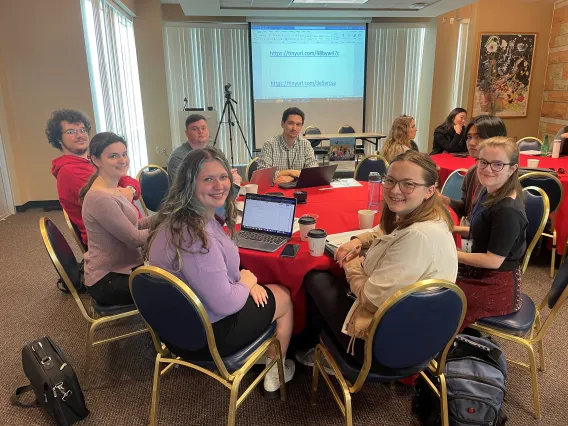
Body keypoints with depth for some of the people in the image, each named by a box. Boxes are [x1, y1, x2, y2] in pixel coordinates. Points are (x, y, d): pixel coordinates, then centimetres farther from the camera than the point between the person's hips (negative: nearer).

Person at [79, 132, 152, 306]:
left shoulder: (113, 190, 7)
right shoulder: (100, 198, -24)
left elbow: (131, 225, 9)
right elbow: (134, 238, -21)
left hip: (124, 268, 9)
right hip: (107, 280, -9)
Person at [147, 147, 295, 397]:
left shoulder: (182, 218, -2)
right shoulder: (195, 236, -35)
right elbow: (226, 303, -29)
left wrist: (243, 279, -2)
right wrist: (247, 282, -9)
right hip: (204, 335, -9)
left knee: (266, 292, 27)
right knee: (284, 297, 12)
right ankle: (275, 373, 33)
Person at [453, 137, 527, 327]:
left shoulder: (508, 211, -27)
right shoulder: (489, 192, 1)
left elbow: (493, 260, -24)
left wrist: (452, 254, -16)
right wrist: (453, 229, 4)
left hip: (498, 287, -9)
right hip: (481, 272, 9)